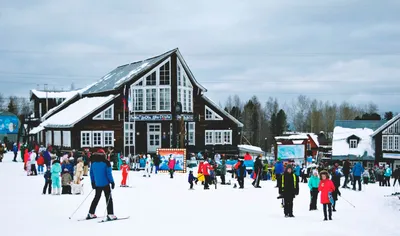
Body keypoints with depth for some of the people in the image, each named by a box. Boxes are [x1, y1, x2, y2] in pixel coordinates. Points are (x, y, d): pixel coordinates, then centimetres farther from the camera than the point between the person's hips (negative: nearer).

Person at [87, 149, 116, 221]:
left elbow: (91, 173, 8)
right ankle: (110, 214, -7)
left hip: (97, 184, 5)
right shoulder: (106, 162, -11)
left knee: (96, 198, 17)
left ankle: (91, 213, 17)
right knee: (108, 198, 0)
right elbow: (109, 173, -13)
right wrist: (112, 182, -5)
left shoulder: (93, 162, 4)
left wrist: (93, 182, 17)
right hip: (105, 183, -5)